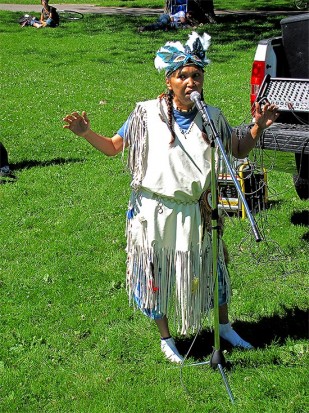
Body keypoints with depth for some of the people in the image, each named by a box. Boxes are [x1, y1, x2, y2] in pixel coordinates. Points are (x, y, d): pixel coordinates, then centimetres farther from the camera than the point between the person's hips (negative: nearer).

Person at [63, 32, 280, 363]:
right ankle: (166, 339, 32)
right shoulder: (147, 114, -9)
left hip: (197, 212, 3)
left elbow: (239, 150, 10)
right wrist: (86, 133, -18)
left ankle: (225, 327, 41)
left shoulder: (211, 117, -1)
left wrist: (257, 128, -8)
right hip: (155, 211, -2)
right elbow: (112, 147, -1)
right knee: (158, 274, 9)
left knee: (211, 268, 17)